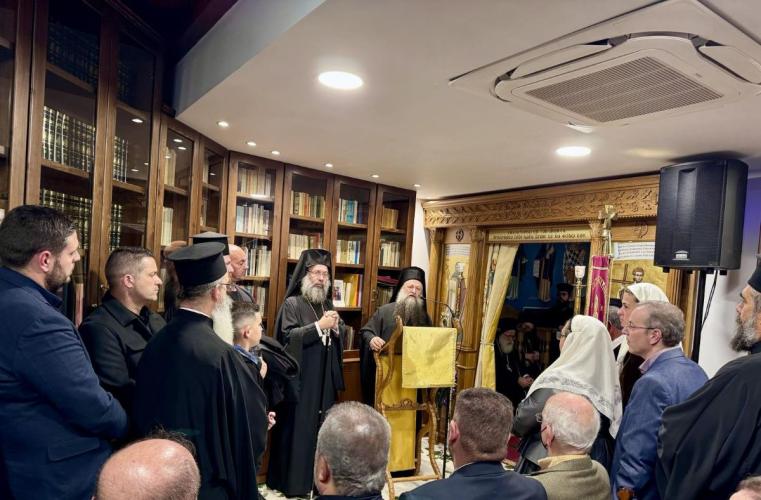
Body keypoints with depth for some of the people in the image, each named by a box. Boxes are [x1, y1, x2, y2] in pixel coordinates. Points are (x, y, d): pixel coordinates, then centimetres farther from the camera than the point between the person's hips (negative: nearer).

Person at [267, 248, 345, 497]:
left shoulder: (328, 304, 13)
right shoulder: (292, 304, -7)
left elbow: (341, 338, 15)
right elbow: (288, 337, -18)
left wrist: (337, 327, -7)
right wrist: (319, 326, -21)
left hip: (325, 378, 6)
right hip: (300, 378, -6)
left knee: (322, 427, 10)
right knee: (299, 428, 0)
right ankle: (293, 481, 12)